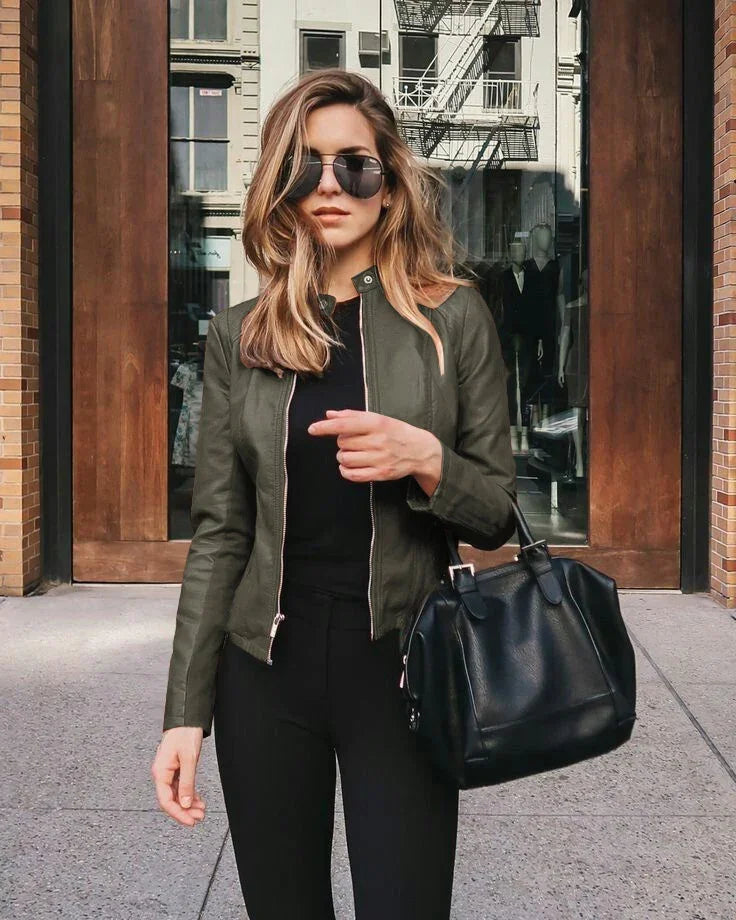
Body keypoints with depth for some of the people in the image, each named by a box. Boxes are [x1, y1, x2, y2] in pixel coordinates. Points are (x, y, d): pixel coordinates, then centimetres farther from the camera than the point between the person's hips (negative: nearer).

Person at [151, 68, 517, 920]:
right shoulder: (239, 337, 3)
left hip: (400, 667, -1)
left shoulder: (452, 317, -1)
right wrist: (185, 712, 0)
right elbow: (218, 534, 3)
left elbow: (496, 514, 2)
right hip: (267, 667, 2)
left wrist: (424, 459, -19)